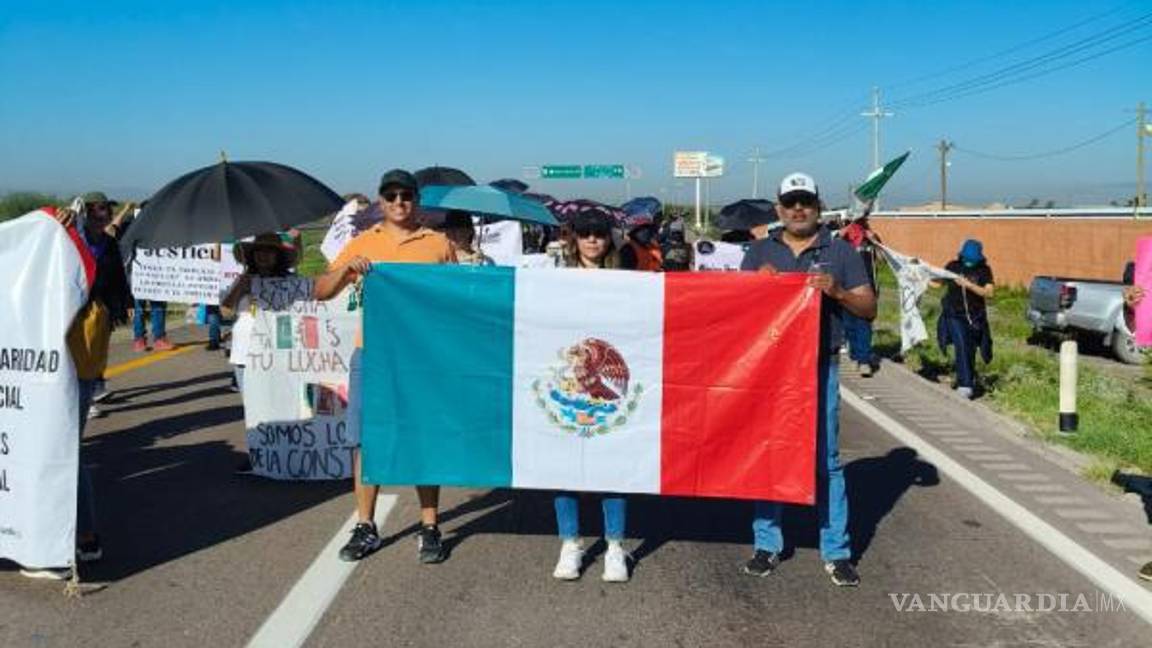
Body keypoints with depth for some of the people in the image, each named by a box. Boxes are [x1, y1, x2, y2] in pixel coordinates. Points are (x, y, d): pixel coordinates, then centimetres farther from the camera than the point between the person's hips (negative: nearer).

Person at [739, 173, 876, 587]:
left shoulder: (840, 252, 6)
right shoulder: (759, 252, 11)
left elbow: (869, 308, 4)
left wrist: (837, 291, -14)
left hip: (820, 367, -2)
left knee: (826, 460, 2)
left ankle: (836, 552, 11)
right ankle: (767, 545, 20)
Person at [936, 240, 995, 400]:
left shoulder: (984, 270, -4)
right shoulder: (953, 266, -2)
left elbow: (989, 292, -14)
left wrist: (968, 285, -24)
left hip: (975, 317, 1)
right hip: (955, 315, -1)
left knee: (970, 351, 7)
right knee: (962, 347, -17)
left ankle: (965, 382, 25)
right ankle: (965, 385, -17)